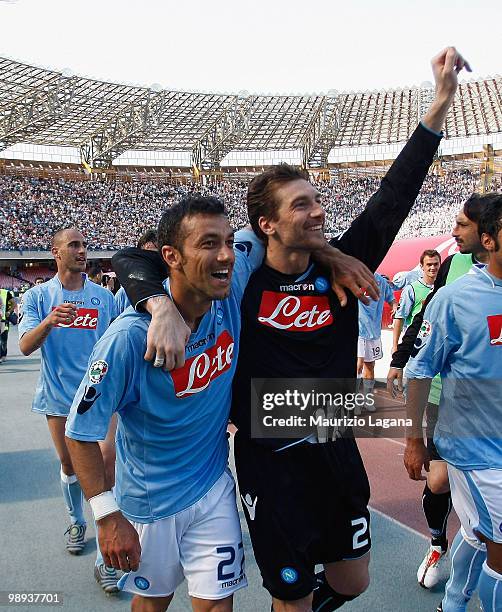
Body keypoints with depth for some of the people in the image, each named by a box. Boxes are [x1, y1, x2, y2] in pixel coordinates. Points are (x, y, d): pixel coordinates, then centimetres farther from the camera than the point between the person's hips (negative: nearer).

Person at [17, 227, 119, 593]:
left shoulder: (104, 297, 1)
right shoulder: (38, 296, 1)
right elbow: (25, 346, -11)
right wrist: (49, 321, -29)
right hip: (58, 397, 1)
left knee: (105, 464, -9)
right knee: (69, 465, 15)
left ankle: (104, 557, 1)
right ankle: (77, 522, 41)